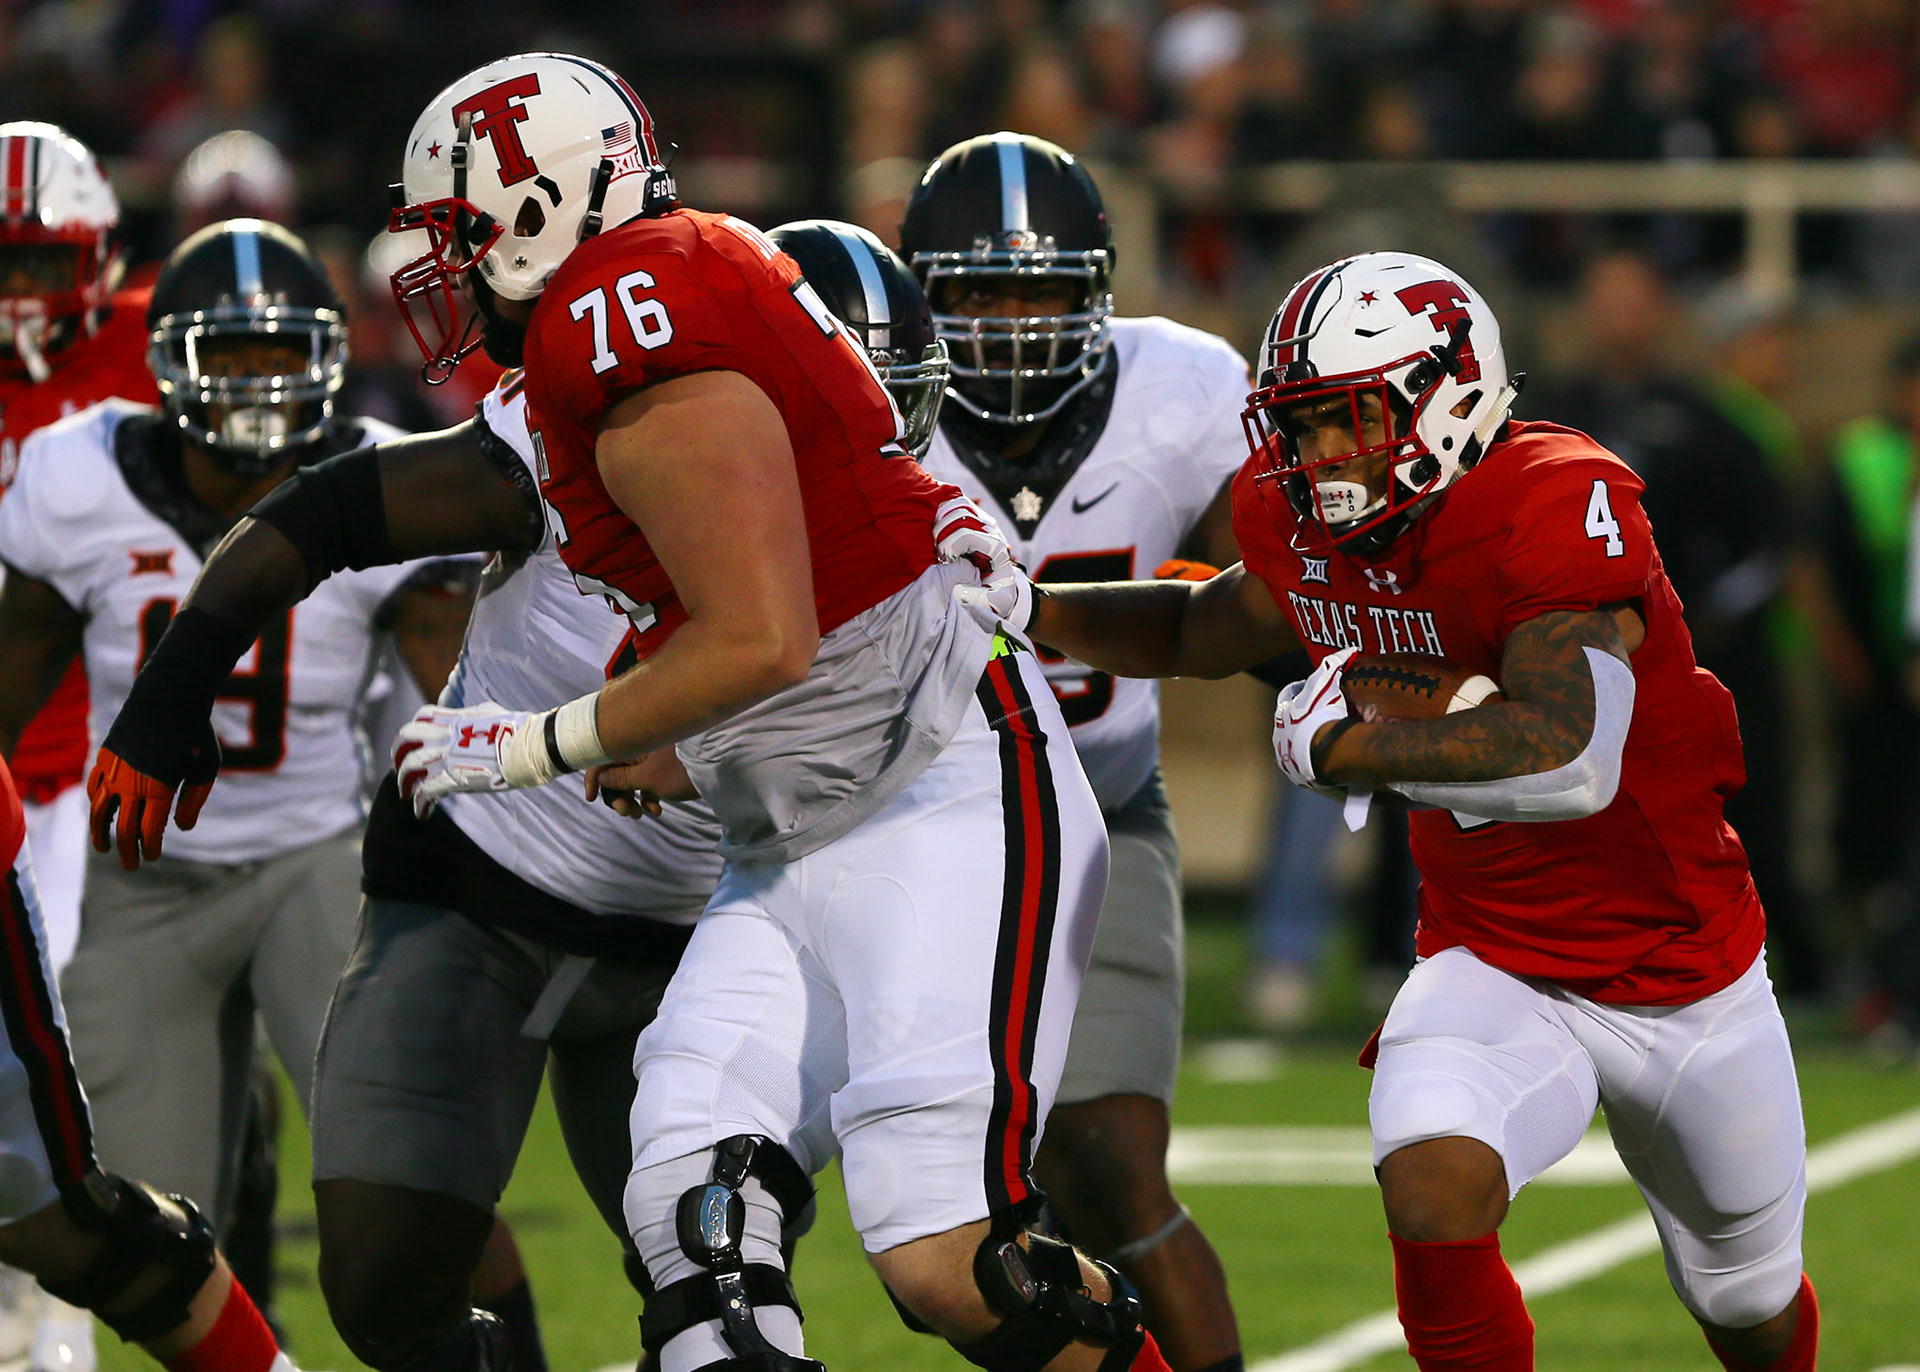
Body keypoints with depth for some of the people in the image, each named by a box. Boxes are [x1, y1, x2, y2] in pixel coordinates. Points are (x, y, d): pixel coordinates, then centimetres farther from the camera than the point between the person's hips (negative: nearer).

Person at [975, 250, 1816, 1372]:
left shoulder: (1560, 504, -30)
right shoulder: (1306, 521, -7)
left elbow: (1569, 762, -43)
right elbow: (1204, 631, 16)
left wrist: (1340, 745, -37)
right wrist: (1025, 610, 1)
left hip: (1685, 983, -3)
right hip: (1495, 972, 3)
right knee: (1433, 1192, -29)